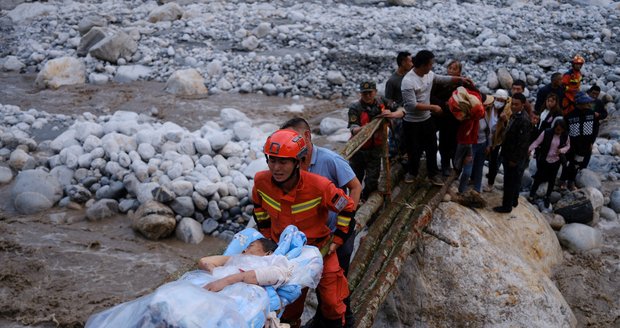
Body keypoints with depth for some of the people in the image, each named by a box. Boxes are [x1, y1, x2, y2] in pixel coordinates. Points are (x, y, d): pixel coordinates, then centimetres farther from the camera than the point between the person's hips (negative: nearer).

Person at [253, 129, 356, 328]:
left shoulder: (319, 186, -31)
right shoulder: (261, 181, -20)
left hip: (318, 248, -2)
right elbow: (259, 206, 4)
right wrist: (267, 235, 5)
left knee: (331, 302, 9)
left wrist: (336, 240, -10)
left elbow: (347, 208, -14)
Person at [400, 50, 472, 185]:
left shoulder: (429, 74, -3)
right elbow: (412, 105, -29)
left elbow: (442, 79, 17)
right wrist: (433, 107, -23)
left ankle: (432, 174, 31)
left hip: (427, 119, 7)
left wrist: (460, 79, 8)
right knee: (414, 150, 11)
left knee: (432, 148, 15)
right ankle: (412, 172, 35)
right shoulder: (408, 81, -27)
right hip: (412, 123, -7)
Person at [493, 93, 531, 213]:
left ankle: (507, 206, 13)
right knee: (514, 180, 23)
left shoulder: (524, 121, -24)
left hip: (515, 157, -9)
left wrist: (514, 159, -19)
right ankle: (514, 200, 39)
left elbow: (522, 143, -23)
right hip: (510, 155, 9)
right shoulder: (514, 115, 4)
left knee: (510, 182, 2)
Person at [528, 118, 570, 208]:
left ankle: (547, 197, 30)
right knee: (539, 177, 6)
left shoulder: (565, 135, -8)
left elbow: (568, 146, 6)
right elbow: (537, 142, -13)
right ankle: (532, 194, 26)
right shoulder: (546, 132, -17)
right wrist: (530, 149, -28)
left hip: (556, 161, 3)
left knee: (552, 180, 13)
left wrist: (562, 150, -15)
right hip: (544, 160, -2)